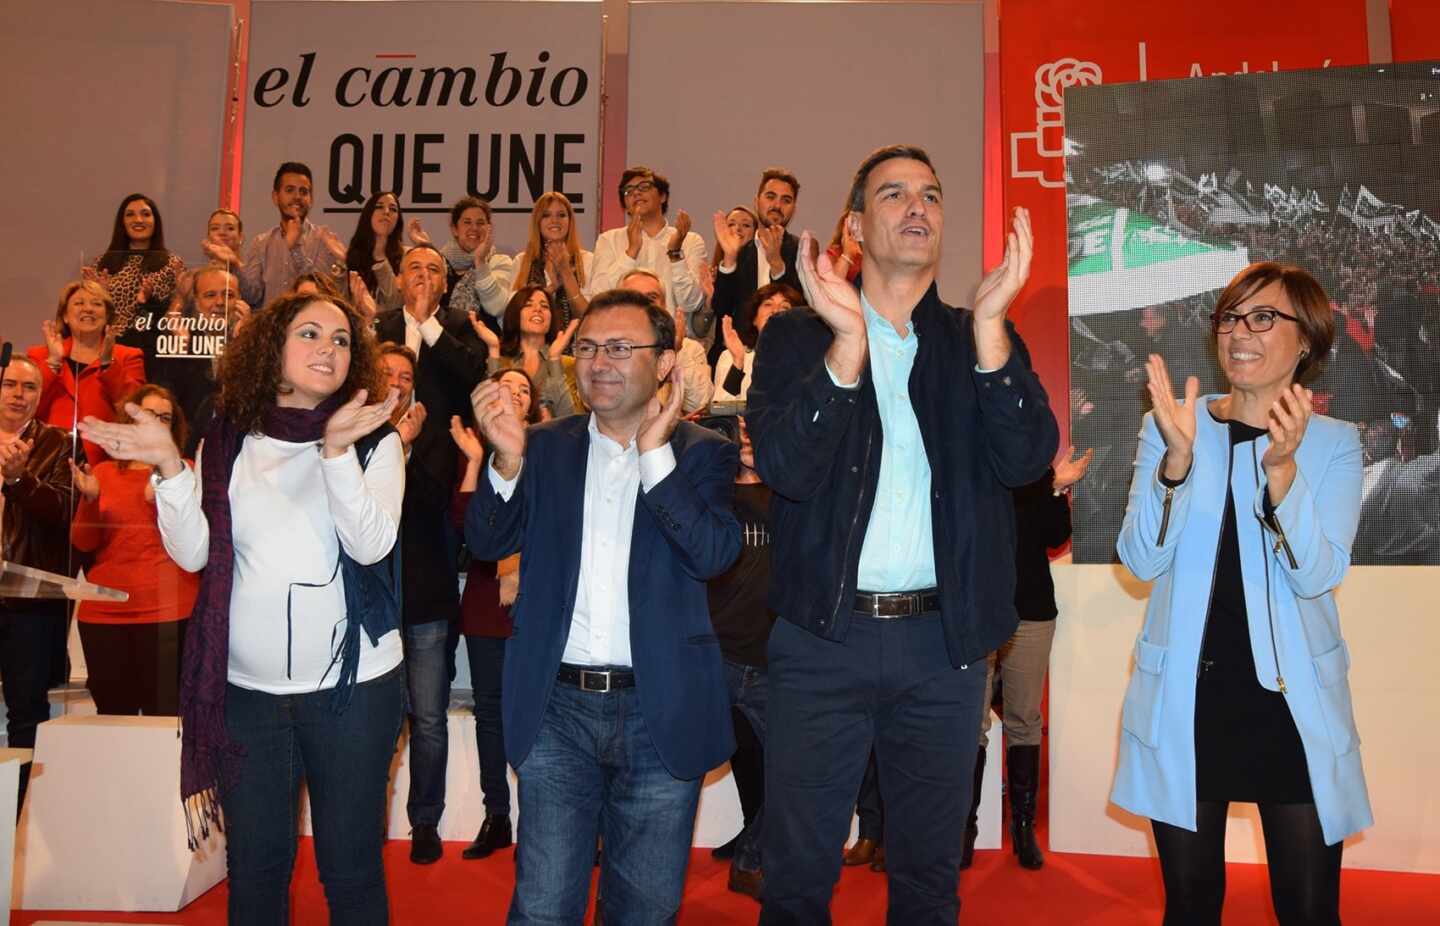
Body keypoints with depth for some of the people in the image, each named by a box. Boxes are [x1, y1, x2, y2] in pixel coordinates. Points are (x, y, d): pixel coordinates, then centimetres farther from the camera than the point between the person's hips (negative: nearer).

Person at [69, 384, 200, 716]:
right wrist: (90, 499, -9)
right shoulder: (104, 472, 12)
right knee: (112, 712, 8)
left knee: (164, 712, -5)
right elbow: (83, 542, 7)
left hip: (168, 610, -3)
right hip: (104, 611, 3)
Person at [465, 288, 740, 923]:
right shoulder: (547, 447, 7)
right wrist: (508, 459, -18)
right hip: (558, 709, 1)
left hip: (661, 713, -1)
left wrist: (656, 453, -19)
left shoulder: (701, 452, 0)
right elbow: (487, 542, -1)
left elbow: (713, 554, -14)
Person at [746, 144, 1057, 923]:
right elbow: (786, 468, -13)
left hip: (944, 639, 2)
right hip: (823, 635, -1)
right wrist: (848, 340, -23)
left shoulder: (981, 341, 7)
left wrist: (988, 321, -19)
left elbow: (1026, 459, -9)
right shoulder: (798, 335, 2)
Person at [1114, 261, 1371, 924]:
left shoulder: (1334, 443, 2)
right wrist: (1178, 458, -23)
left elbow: (1318, 575, -12)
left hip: (1292, 702, 0)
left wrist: (1281, 468, -26)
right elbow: (1141, 561, -9)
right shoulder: (1171, 427, 1)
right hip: (1184, 700, 0)